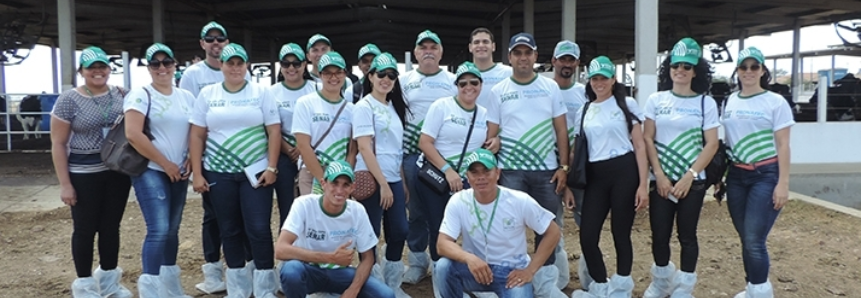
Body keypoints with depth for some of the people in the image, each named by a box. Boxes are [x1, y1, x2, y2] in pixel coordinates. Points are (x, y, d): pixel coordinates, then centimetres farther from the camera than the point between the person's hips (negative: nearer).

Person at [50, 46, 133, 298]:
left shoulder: (121, 95, 3)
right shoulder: (68, 100, -6)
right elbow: (58, 143, -5)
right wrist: (65, 184, -9)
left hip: (118, 172, 3)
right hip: (84, 174, -3)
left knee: (111, 226, 13)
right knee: (85, 229, 7)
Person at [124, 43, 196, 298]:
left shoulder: (186, 97, 11)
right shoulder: (140, 95, -6)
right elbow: (133, 135, -17)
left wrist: (191, 160, -3)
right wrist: (165, 163, -14)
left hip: (179, 173, 6)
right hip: (150, 171, -6)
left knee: (172, 229, 13)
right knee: (159, 230, -15)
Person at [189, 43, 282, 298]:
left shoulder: (261, 92, 3)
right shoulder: (207, 94, 6)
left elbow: (274, 132, -1)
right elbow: (197, 136, 5)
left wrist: (271, 167, -9)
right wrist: (197, 173, -1)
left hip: (256, 171, -2)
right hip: (219, 173, 2)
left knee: (259, 228, -4)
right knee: (229, 229, 9)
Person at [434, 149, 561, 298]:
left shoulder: (520, 201, -14)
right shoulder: (458, 202, -12)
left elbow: (553, 232, -6)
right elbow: (442, 244, -16)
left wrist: (530, 271, -12)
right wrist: (469, 258, -37)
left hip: (512, 271, -1)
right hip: (476, 268, 1)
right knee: (443, 267, -28)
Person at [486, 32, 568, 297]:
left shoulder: (550, 87, 6)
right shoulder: (499, 91, 3)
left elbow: (561, 130, 5)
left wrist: (563, 166, 0)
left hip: (547, 170, 1)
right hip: (511, 171, -1)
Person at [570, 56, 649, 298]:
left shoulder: (627, 104, 3)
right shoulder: (584, 111, 14)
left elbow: (639, 145, -1)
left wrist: (643, 184, -8)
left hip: (624, 172, -3)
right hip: (595, 176, 4)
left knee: (621, 234, 3)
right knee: (587, 237, -1)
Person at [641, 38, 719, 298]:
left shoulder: (706, 103, 0)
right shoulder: (656, 100, 4)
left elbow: (711, 144, -4)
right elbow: (647, 139, 1)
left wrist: (689, 176, -12)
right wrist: (660, 175, -8)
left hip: (692, 181, -1)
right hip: (660, 180, 1)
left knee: (687, 235, 5)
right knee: (659, 234, 4)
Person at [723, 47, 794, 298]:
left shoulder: (775, 102, -2)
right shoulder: (729, 102, 10)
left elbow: (782, 146, -5)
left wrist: (783, 184, -11)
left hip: (766, 176, -4)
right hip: (736, 176, 4)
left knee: (754, 240, -10)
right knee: (746, 240, 9)